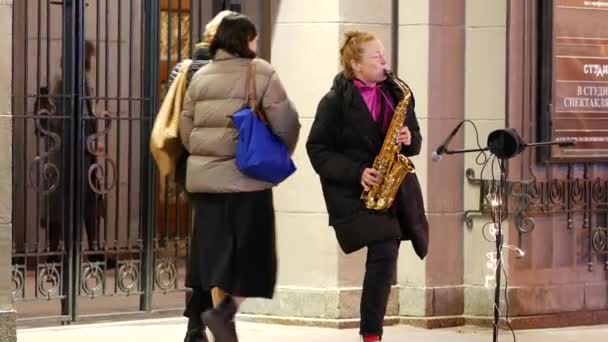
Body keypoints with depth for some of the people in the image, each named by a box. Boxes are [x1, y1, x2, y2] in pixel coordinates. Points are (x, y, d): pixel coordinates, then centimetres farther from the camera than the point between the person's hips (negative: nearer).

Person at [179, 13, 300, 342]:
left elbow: (186, 127, 13)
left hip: (203, 175, 5)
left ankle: (219, 305, 11)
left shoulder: (201, 75, 11)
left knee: (215, 249, 10)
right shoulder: (260, 72, -4)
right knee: (250, 251, 0)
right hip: (245, 175, -5)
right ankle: (225, 310, -16)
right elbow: (285, 123, -8)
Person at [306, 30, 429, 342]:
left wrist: (410, 139, -8)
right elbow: (317, 149, -7)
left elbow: (414, 139, 16)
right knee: (384, 251, -19)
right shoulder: (335, 102, -7)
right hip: (355, 190, -6)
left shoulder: (397, 95, 9)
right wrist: (356, 173, -17)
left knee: (385, 254, 4)